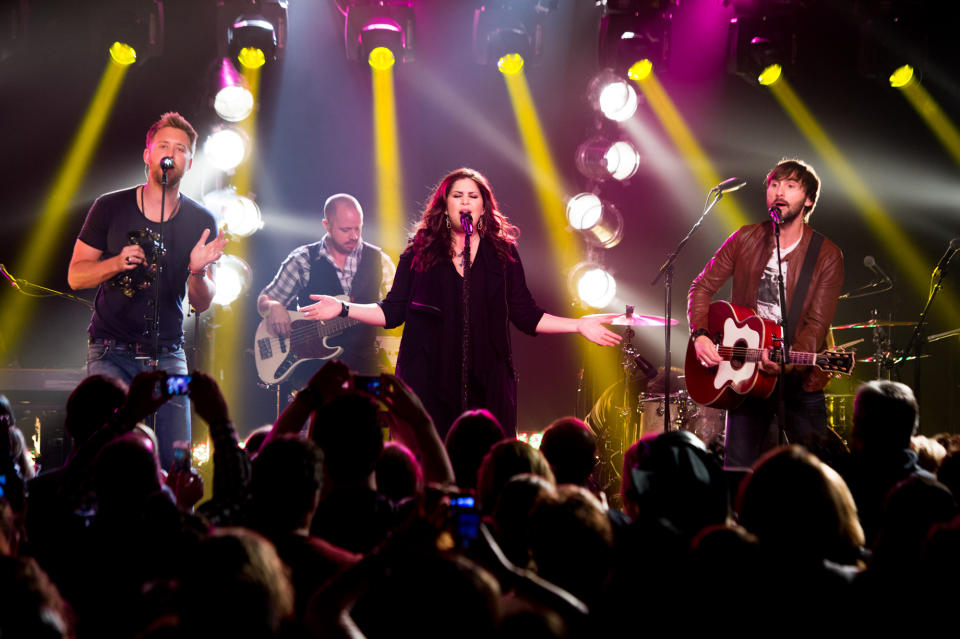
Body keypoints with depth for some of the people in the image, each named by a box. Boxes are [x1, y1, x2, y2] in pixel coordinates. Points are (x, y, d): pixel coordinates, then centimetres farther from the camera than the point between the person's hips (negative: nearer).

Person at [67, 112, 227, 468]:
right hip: (111, 353, -2)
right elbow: (76, 276, 3)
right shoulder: (110, 208, 0)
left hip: (168, 355, 2)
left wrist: (198, 271, -18)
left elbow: (202, 304, 4)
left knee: (174, 463, -5)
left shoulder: (200, 222, 3)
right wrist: (118, 262, -16)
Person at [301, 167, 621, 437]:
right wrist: (343, 309, -2)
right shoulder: (421, 252, 9)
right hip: (428, 380, -1)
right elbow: (392, 312, 9)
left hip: (486, 383, 1)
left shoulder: (502, 253, 11)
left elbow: (526, 315, 12)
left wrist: (578, 325, 5)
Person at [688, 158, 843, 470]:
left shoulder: (827, 256, -7)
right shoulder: (746, 239, 3)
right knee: (737, 472, 0)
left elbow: (816, 324, -13)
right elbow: (703, 286, 7)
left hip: (799, 381, -2)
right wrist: (700, 335, -10)